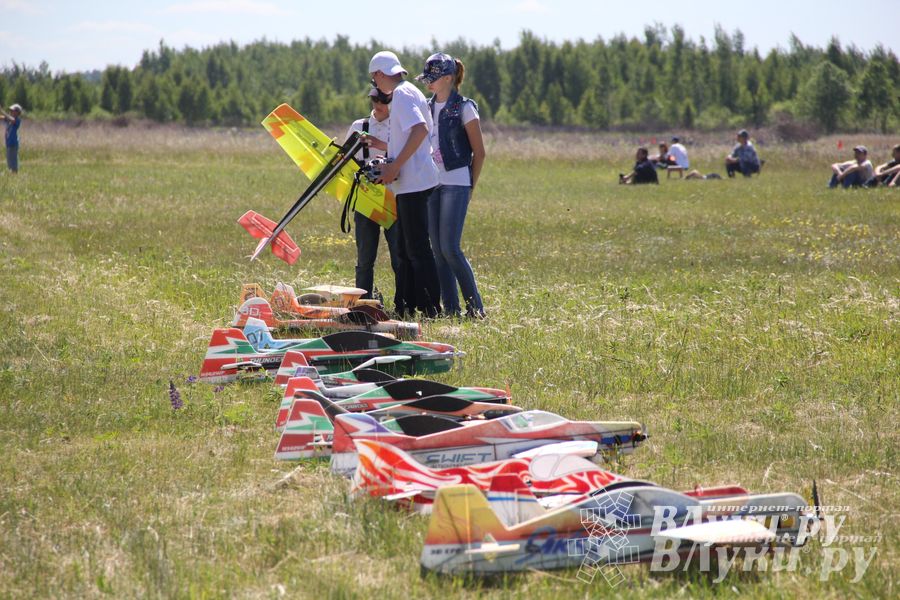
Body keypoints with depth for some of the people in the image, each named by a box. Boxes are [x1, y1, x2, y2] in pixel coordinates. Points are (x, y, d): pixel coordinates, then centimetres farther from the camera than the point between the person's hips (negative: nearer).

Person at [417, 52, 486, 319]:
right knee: (437, 249, 3)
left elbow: (479, 152, -4)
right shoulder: (428, 107, 14)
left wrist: (471, 187, -4)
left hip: (455, 184, -7)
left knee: (450, 248, -13)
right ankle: (450, 307, 7)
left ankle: (475, 306, -5)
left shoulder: (464, 108, -5)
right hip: (431, 184, 7)